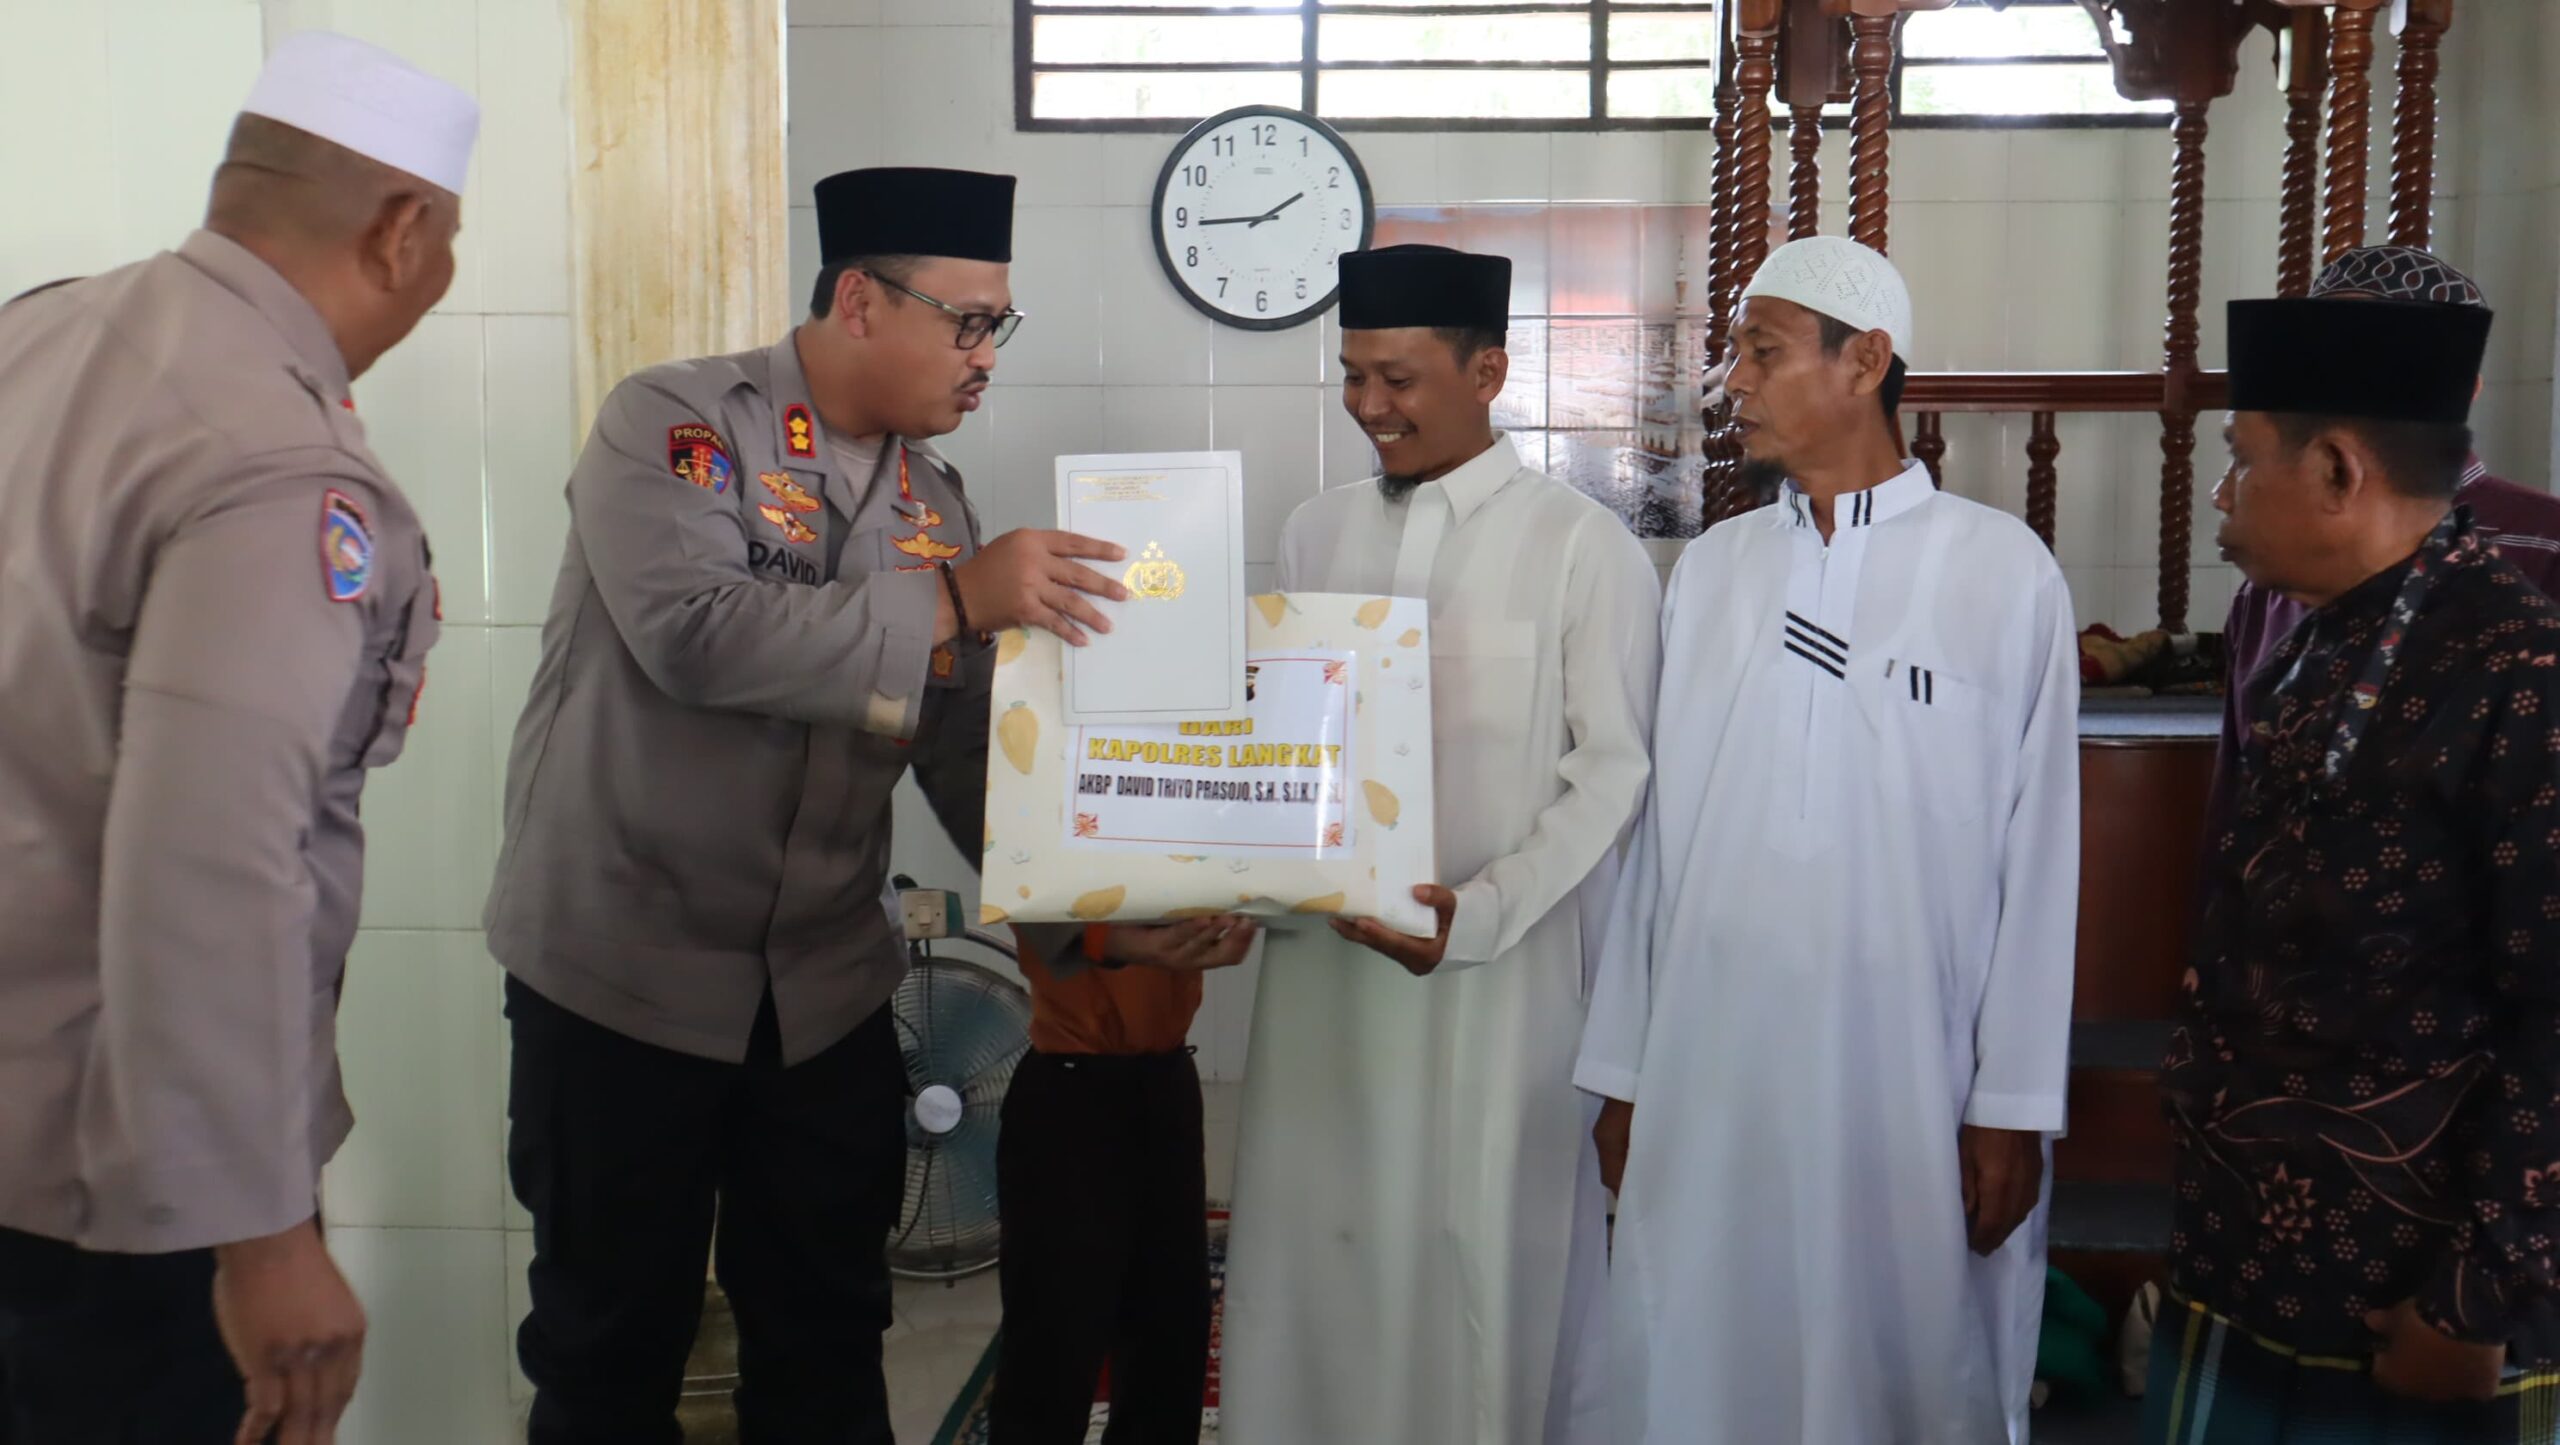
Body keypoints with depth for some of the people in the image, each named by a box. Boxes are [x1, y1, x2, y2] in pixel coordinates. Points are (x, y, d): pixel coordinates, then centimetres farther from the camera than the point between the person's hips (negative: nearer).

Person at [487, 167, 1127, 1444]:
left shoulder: (933, 496, 7)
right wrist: (953, 599, -26)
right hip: (623, 978, -5)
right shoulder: (671, 422, -10)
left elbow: (968, 751, 4)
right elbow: (691, 632, -27)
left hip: (827, 992, 5)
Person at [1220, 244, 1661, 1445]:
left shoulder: (1583, 545, -5)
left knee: (1487, 1255, 4)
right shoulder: (1315, 534, 10)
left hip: (1502, 970, -4)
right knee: (1314, 1242, 9)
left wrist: (1479, 912, -16)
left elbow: (1614, 771, -7)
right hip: (1324, 953, 4)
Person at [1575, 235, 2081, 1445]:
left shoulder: (2004, 570, -5)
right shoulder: (1709, 569, 6)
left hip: (1911, 1075, -3)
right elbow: (1659, 831, 7)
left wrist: (2013, 1106, -4)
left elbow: (2034, 853, -4)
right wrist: (1621, 1070, 8)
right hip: (1709, 1071, 3)